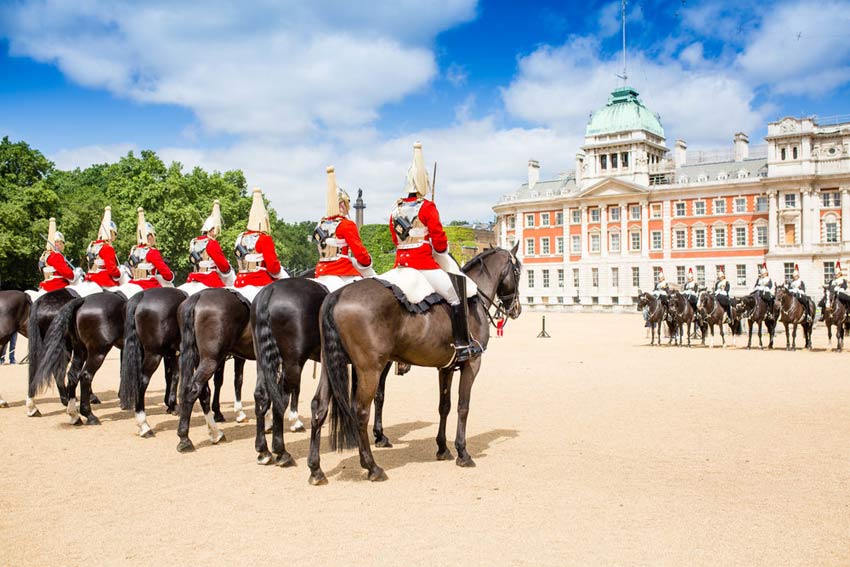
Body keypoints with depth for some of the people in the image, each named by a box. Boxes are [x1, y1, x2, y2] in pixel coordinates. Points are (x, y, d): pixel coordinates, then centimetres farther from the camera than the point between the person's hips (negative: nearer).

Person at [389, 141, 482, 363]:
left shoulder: (396, 210, 11)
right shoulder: (427, 207, -9)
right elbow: (439, 241, -11)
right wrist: (442, 251, 8)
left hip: (401, 264, 8)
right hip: (424, 265, -7)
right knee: (457, 294, -1)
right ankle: (462, 344, -4)